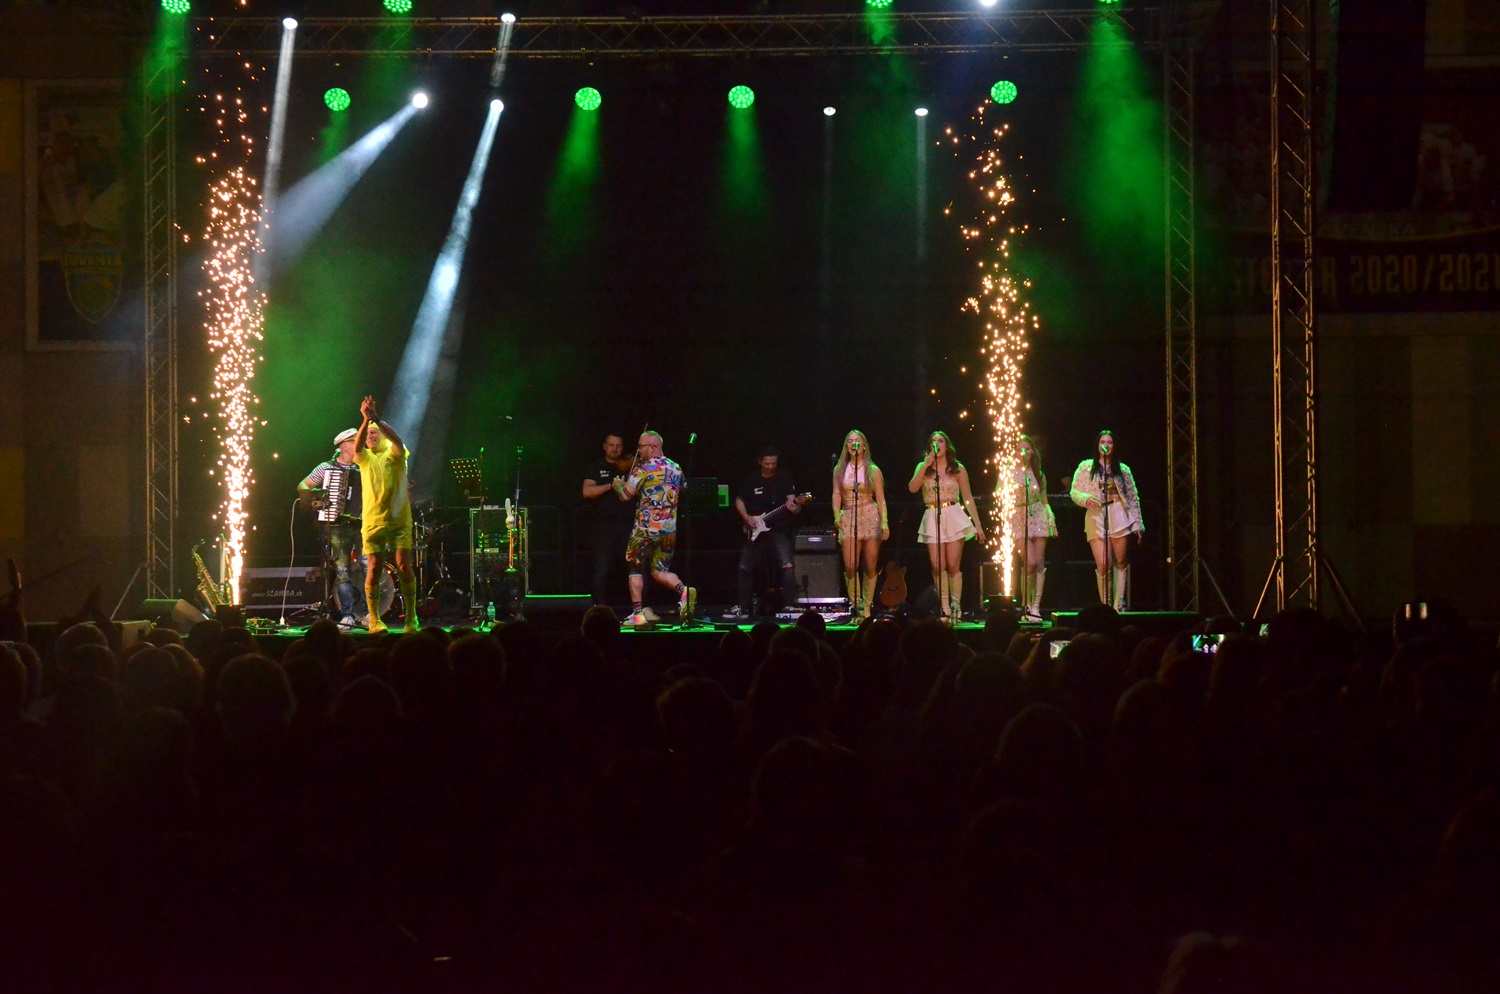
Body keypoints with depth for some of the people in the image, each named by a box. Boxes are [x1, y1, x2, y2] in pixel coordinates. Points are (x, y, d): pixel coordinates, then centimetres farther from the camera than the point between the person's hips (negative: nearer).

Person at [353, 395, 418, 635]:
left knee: (404, 566, -9)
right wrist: (365, 420, -27)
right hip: (372, 522, 2)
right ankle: (374, 620, 3)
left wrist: (376, 419, -29)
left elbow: (397, 440, -17)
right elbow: (357, 445, -11)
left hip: (399, 520, -2)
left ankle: (411, 618, -2)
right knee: (373, 569, -5)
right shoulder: (365, 458, 12)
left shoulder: (395, 454, 7)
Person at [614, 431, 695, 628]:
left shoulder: (643, 469, -10)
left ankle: (638, 614, 5)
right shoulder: (676, 469, 9)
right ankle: (684, 590, -15)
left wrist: (618, 485, 7)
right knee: (659, 570, 13)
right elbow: (683, 493, 22)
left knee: (635, 568, 9)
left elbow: (626, 495, -13)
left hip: (646, 528, -5)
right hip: (670, 528, 5)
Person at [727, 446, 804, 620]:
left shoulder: (785, 480, -1)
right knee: (745, 568, 5)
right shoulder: (750, 480, 6)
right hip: (754, 532, 3)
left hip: (779, 532, -3)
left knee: (787, 566, -19)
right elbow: (739, 500, 13)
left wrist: (794, 507, -30)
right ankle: (742, 607, 16)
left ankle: (789, 605, -15)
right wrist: (746, 517, -4)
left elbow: (794, 503, -6)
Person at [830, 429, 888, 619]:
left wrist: (884, 523, -9)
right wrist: (837, 515, -14)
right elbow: (837, 494, 4)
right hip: (849, 518, 1)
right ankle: (854, 605, 1)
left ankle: (866, 608, 8)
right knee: (850, 566, -12)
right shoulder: (839, 470, 11)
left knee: (870, 566, -1)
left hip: (870, 517, -1)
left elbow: (880, 499, 2)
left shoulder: (873, 470, 5)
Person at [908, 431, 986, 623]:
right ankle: (944, 609, 1)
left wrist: (977, 524, 5)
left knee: (953, 565, -6)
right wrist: (926, 465, -10)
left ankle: (956, 607, 0)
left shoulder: (957, 469, 7)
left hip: (954, 516, -1)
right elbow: (912, 488, -7)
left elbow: (968, 498, 8)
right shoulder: (923, 467, 10)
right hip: (932, 518, 1)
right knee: (937, 566, -5)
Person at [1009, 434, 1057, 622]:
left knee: (1040, 563, -2)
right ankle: (1026, 605, 0)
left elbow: (1044, 500, 16)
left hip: (1038, 517, 3)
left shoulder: (1038, 474, 12)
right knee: (1030, 563, -15)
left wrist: (1051, 519, 7)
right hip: (1018, 520, -3)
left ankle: (1035, 606, 3)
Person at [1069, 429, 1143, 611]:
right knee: (1103, 565, -11)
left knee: (1121, 562, 1)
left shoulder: (1122, 469, 11)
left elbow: (1133, 498, 12)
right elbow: (1075, 492, 7)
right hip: (1096, 517, -1)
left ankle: (1119, 606, 7)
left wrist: (1138, 524, 7)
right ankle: (1105, 605, 0)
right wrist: (1086, 499, -15)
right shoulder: (1086, 467, 9)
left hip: (1119, 516, 1)